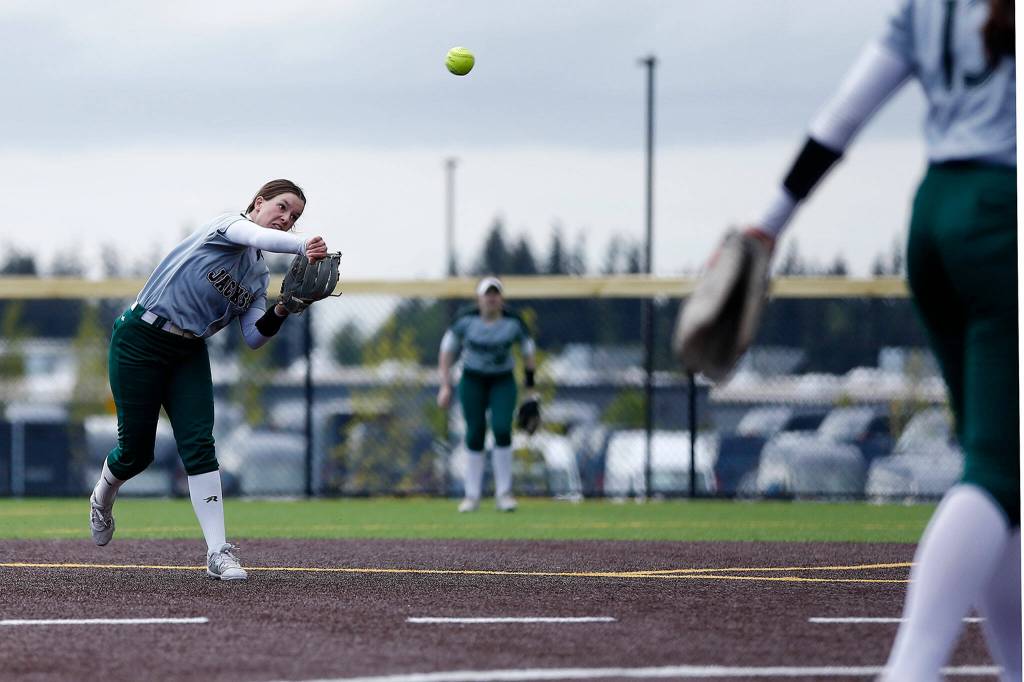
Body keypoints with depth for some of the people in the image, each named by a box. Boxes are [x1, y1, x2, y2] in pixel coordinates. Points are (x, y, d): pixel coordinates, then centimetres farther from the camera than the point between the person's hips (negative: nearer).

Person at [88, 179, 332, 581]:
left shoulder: (259, 276, 12)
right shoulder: (229, 225, -9)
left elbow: (254, 338, 3)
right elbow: (258, 237, -34)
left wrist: (280, 312, -16)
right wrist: (302, 247, -51)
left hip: (189, 354, 6)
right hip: (140, 341, -6)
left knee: (199, 445, -11)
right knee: (136, 450, 0)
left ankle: (218, 553, -17)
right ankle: (103, 497, 36)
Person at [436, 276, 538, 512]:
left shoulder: (513, 322, -13)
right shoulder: (466, 320, -13)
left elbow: (528, 350, 2)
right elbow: (447, 349, -4)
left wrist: (529, 382, 6)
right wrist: (445, 385, -8)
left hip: (503, 382, 0)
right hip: (472, 381, 0)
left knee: (501, 429, -17)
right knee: (475, 434, -3)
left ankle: (503, 493, -8)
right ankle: (472, 495, 8)